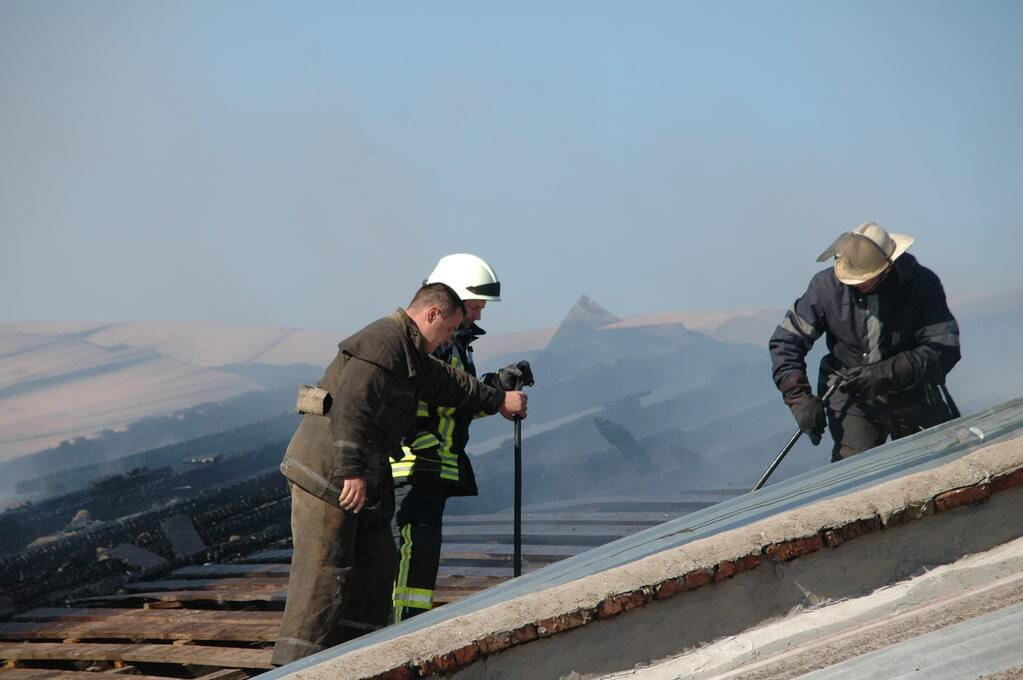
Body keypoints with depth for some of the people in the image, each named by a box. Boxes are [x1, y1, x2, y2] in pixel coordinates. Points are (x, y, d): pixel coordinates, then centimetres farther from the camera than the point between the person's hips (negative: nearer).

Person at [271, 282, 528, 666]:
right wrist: (352, 472, -28)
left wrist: (497, 400, 48)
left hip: (356, 475, 11)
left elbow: (444, 383, 38)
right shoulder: (384, 343, -15)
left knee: (375, 563, 13)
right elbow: (350, 408, -25)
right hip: (327, 470, -11)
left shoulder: (409, 353, 19)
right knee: (324, 569, -12)